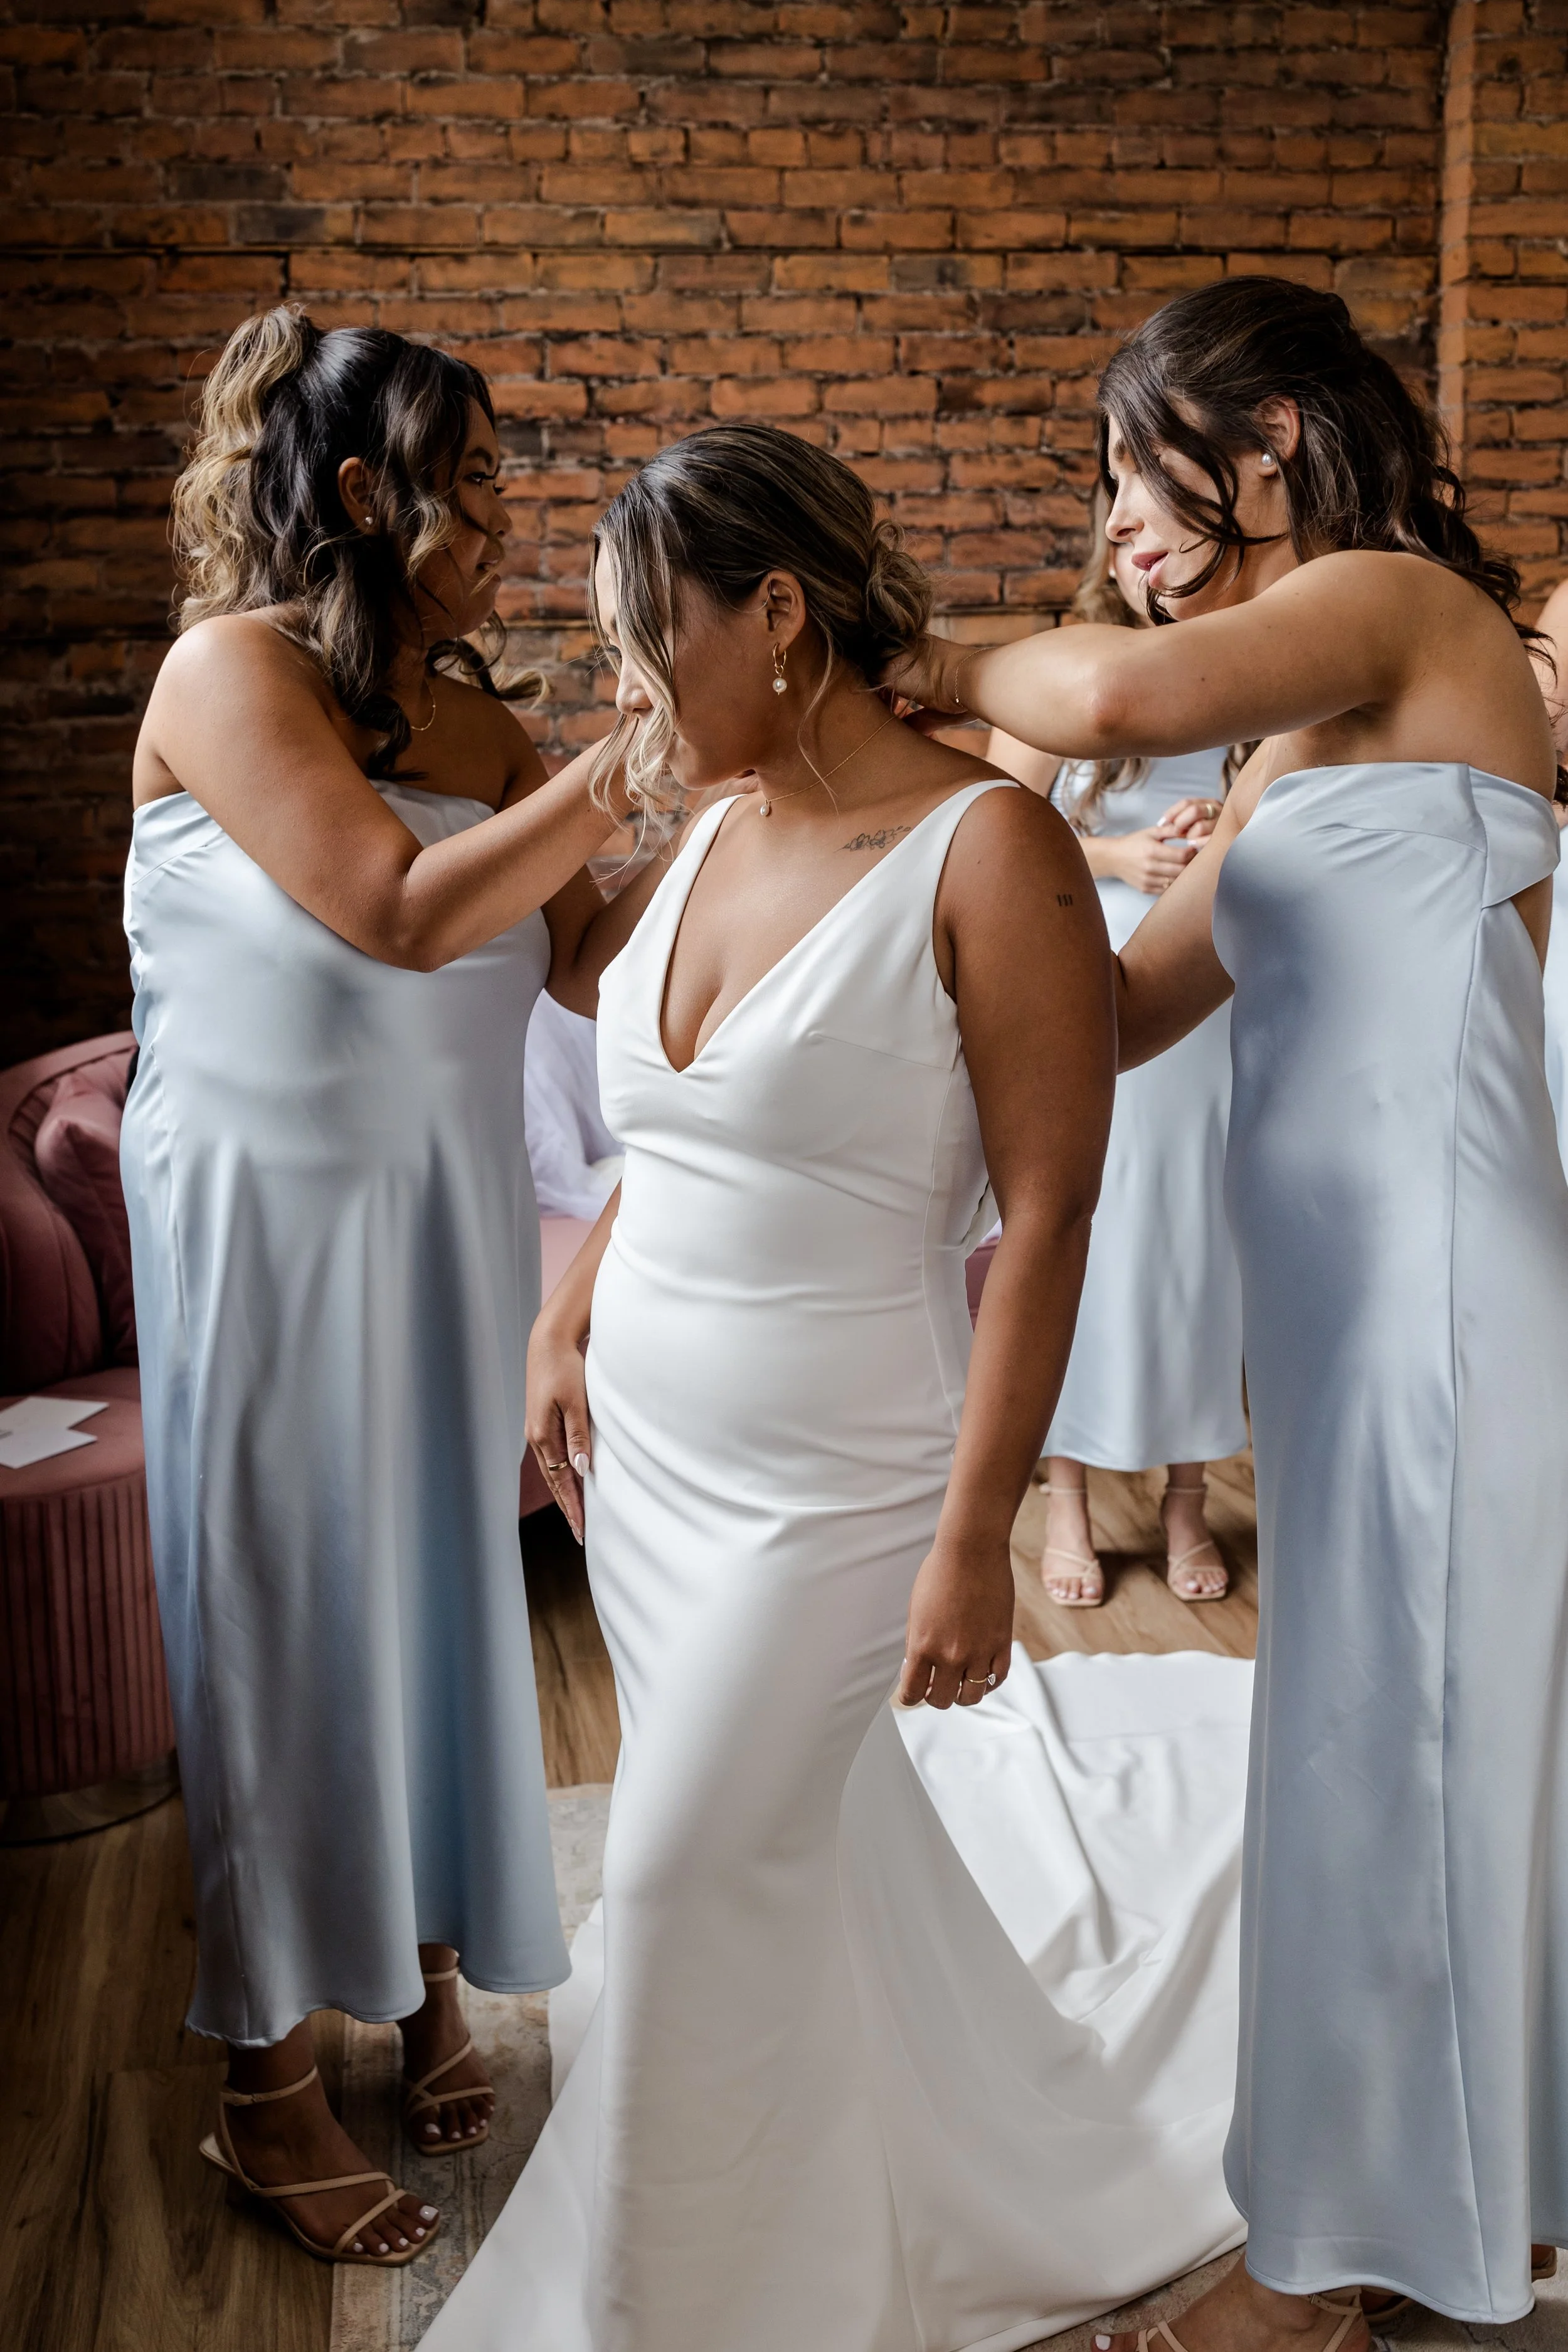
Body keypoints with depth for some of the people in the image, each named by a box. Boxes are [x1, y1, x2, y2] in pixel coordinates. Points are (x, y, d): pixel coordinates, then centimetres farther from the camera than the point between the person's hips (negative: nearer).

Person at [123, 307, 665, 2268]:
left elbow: (583, 949, 4)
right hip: (272, 1209, -6)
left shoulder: (473, 716, 7)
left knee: (443, 1588, 14)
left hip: (452, 1206, 6)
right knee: (288, 1618, 5)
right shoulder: (231, 669, -12)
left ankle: (428, 1982, 35)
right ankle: (268, 2082, 23)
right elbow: (405, 914, -24)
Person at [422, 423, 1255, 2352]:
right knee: (803, 1851, 19)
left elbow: (1046, 1215, -17)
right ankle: (934, 2184, 46)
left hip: (831, 1486, -7)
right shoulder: (717, 833, 5)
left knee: (690, 1877, 1)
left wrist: (976, 1535, -19)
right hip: (641, 1451, 7)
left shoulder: (987, 848, -16)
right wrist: (563, 1330, 6)